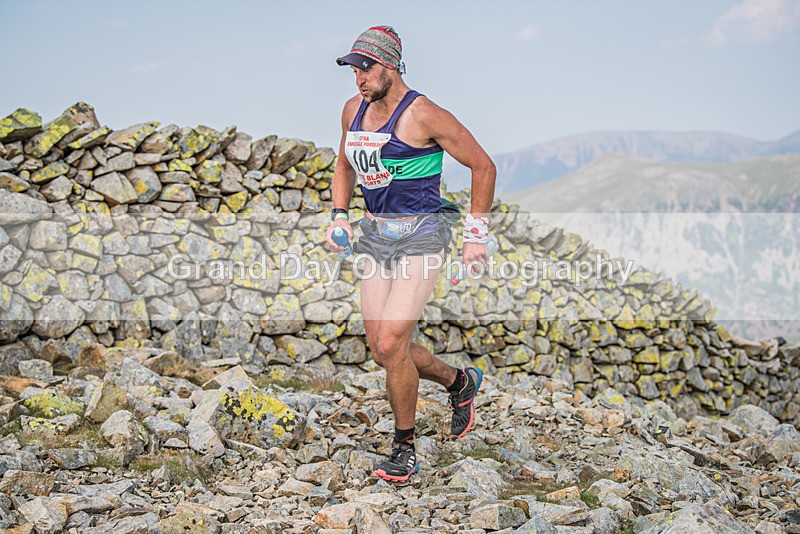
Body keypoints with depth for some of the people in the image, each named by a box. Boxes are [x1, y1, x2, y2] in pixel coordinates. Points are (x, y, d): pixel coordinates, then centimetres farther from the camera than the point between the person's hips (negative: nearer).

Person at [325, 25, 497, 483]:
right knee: (383, 351, 6)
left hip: (421, 236, -7)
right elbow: (346, 166, 25)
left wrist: (477, 235, -7)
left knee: (391, 345, -16)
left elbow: (483, 166, -7)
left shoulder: (423, 115, -14)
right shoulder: (354, 110, 7)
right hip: (377, 235, 7)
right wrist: (340, 215, 10)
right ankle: (461, 382, 33)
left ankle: (405, 450, 4)